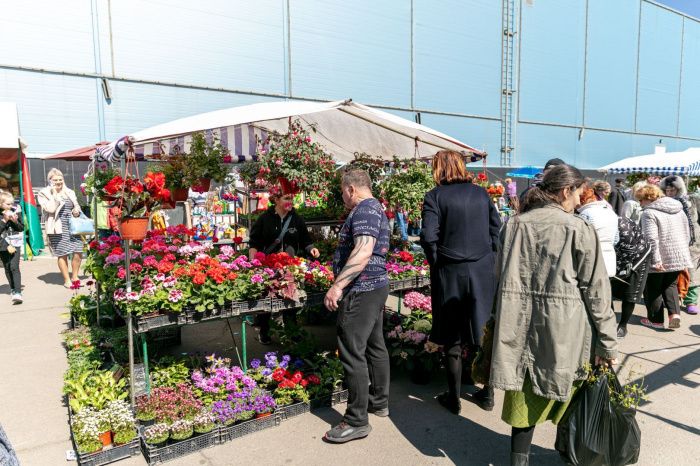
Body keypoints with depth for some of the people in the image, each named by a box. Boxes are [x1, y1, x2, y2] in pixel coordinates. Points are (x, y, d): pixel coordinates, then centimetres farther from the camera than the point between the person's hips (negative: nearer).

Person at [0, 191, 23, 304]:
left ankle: (18, 292, -18)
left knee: (14, 267, -12)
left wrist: (15, 221, -12)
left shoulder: (16, 212, 0)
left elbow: (22, 228, 5)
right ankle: (13, 289, 27)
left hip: (15, 244, -1)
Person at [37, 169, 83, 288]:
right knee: (62, 254, -1)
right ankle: (67, 280, 11)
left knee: (78, 251, -1)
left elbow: (77, 206, 26)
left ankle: (74, 277, 17)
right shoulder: (44, 194, 0)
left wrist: (77, 211, 3)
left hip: (72, 226, 5)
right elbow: (50, 209, -14)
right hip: (57, 228, -4)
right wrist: (54, 194, -10)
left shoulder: (69, 192, 16)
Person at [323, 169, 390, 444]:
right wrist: (343, 282, 27)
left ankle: (357, 421, 3)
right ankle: (379, 402, 31)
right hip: (376, 287, 11)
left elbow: (363, 251, -28)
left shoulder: (364, 209, -15)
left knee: (352, 353, -5)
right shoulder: (375, 208, 17)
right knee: (375, 346, 18)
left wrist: (338, 285, -31)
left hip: (361, 290, -11)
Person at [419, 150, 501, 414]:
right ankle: (487, 394, 27)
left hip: (450, 273, -4)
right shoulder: (481, 193, 6)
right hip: (483, 272, 4)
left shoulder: (435, 196, -7)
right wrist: (489, 259, 12)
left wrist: (436, 263, -2)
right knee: (483, 332, 15)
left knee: (451, 337, 9)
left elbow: (429, 237, -16)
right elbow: (496, 228, 6)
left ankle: (453, 398, 21)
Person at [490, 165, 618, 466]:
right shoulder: (579, 229, -8)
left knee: (525, 392, 13)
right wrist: (607, 342, 1)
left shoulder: (514, 224, 3)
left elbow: (501, 276, 11)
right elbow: (595, 290, -6)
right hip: (562, 328, -2)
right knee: (563, 389, 18)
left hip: (518, 326, 3)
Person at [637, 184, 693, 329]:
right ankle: (674, 313, 5)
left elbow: (652, 239, -23)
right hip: (678, 257, 7)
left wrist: (656, 260, -23)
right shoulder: (679, 209, 10)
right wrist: (682, 252, 23)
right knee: (670, 285, 22)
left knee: (653, 289, 9)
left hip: (660, 259, -7)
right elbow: (687, 234, 16)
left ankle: (655, 320, 17)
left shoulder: (649, 213, -15)